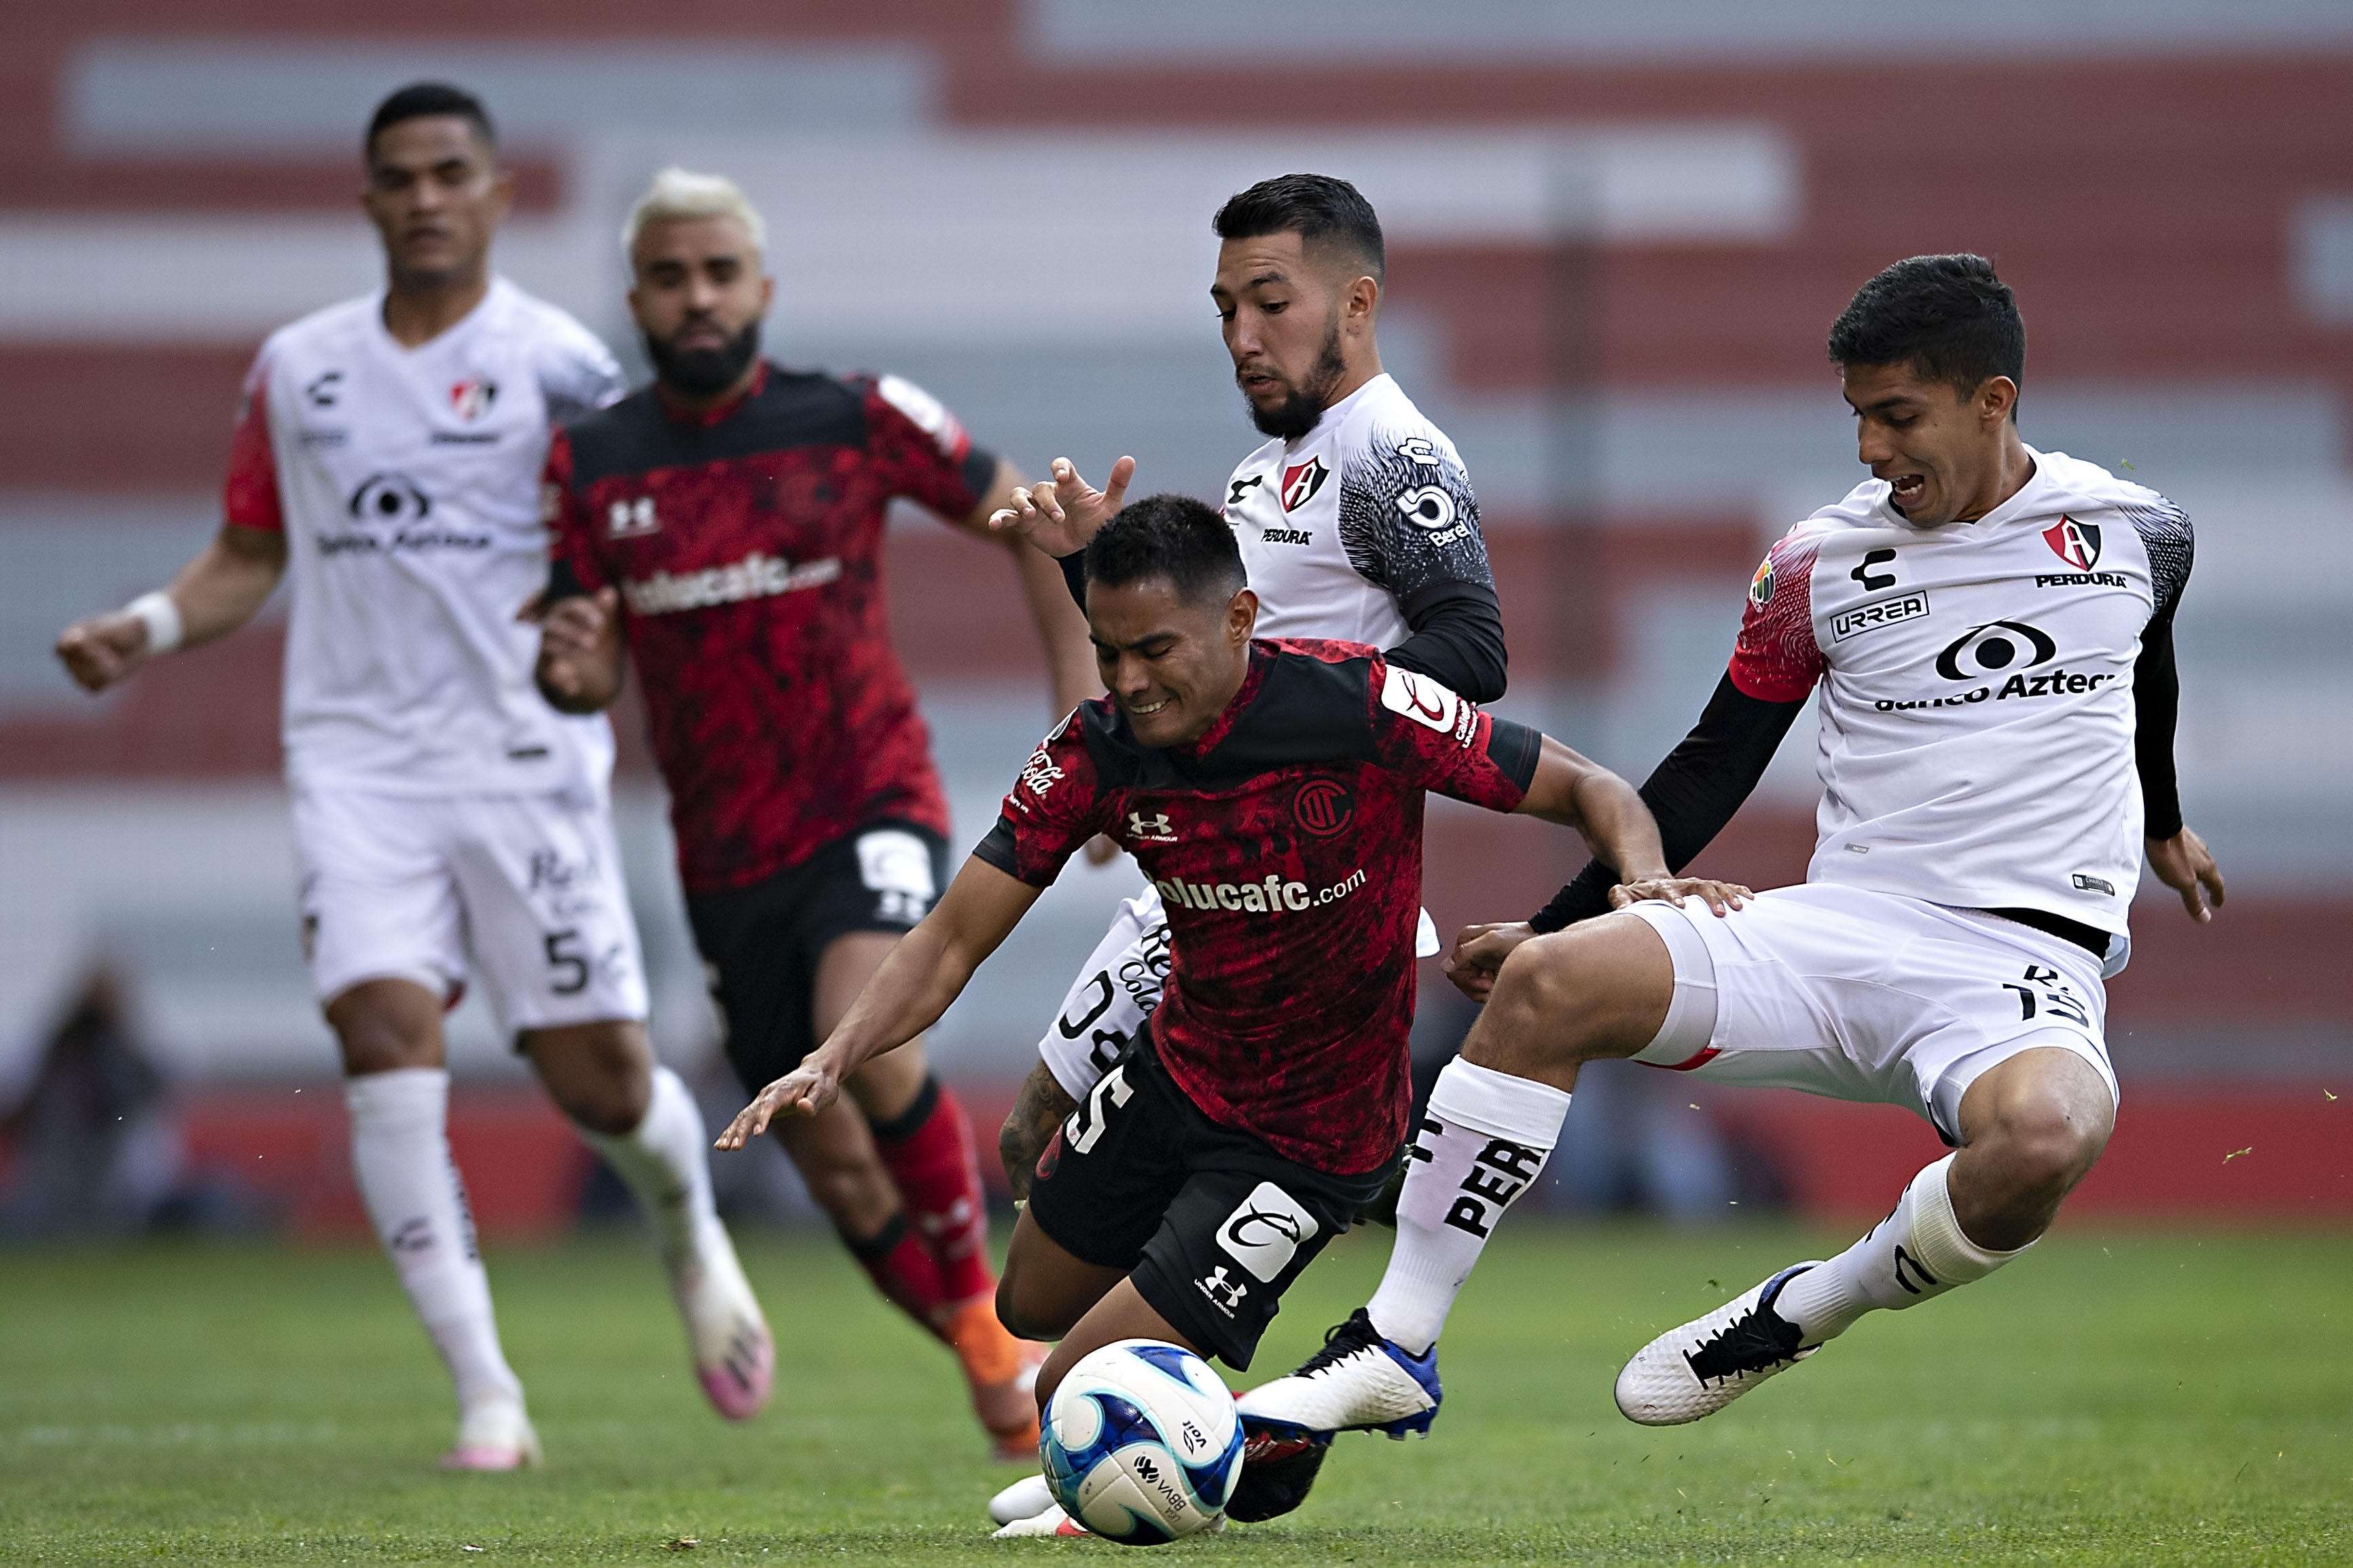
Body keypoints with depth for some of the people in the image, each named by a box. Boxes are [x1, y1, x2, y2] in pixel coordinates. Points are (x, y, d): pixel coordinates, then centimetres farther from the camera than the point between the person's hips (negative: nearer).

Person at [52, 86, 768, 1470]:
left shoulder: (555, 364, -1)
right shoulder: (299, 369, 11)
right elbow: (251, 558, 20)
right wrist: (146, 630, 2)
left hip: (525, 761, -2)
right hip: (358, 759, 2)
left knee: (600, 1081, -2)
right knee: (387, 1035, -17)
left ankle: (693, 1238, 35)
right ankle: (488, 1394, -13)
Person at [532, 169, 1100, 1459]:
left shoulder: (859, 422, -6)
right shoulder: (588, 467, 1)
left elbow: (1032, 525, 6)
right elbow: (586, 683, 6)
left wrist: (1082, 706, -3)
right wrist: (570, 668, -19)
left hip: (872, 811, -3)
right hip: (728, 859, 3)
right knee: (836, 1169, 3)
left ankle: (982, 1299, -10)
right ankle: (995, 1368, 25)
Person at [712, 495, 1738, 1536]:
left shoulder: (1360, 705, -27)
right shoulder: (1097, 755, -15)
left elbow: (1585, 790, -17)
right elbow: (954, 941, -11)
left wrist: (1645, 877, -39)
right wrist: (835, 1058, -28)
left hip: (1309, 1138, -6)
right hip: (1174, 1077, 6)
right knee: (1030, 1307, 23)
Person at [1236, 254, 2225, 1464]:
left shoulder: (2138, 534, 5)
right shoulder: (1818, 566, 5)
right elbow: (1712, 771, 11)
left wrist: (2161, 829, 44)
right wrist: (1557, 921, 4)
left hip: (2029, 962, -2)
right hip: (1843, 929, 2)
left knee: (2045, 1136, -39)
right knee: (1549, 981, -24)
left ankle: (1803, 1317, -10)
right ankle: (1395, 1346, -14)